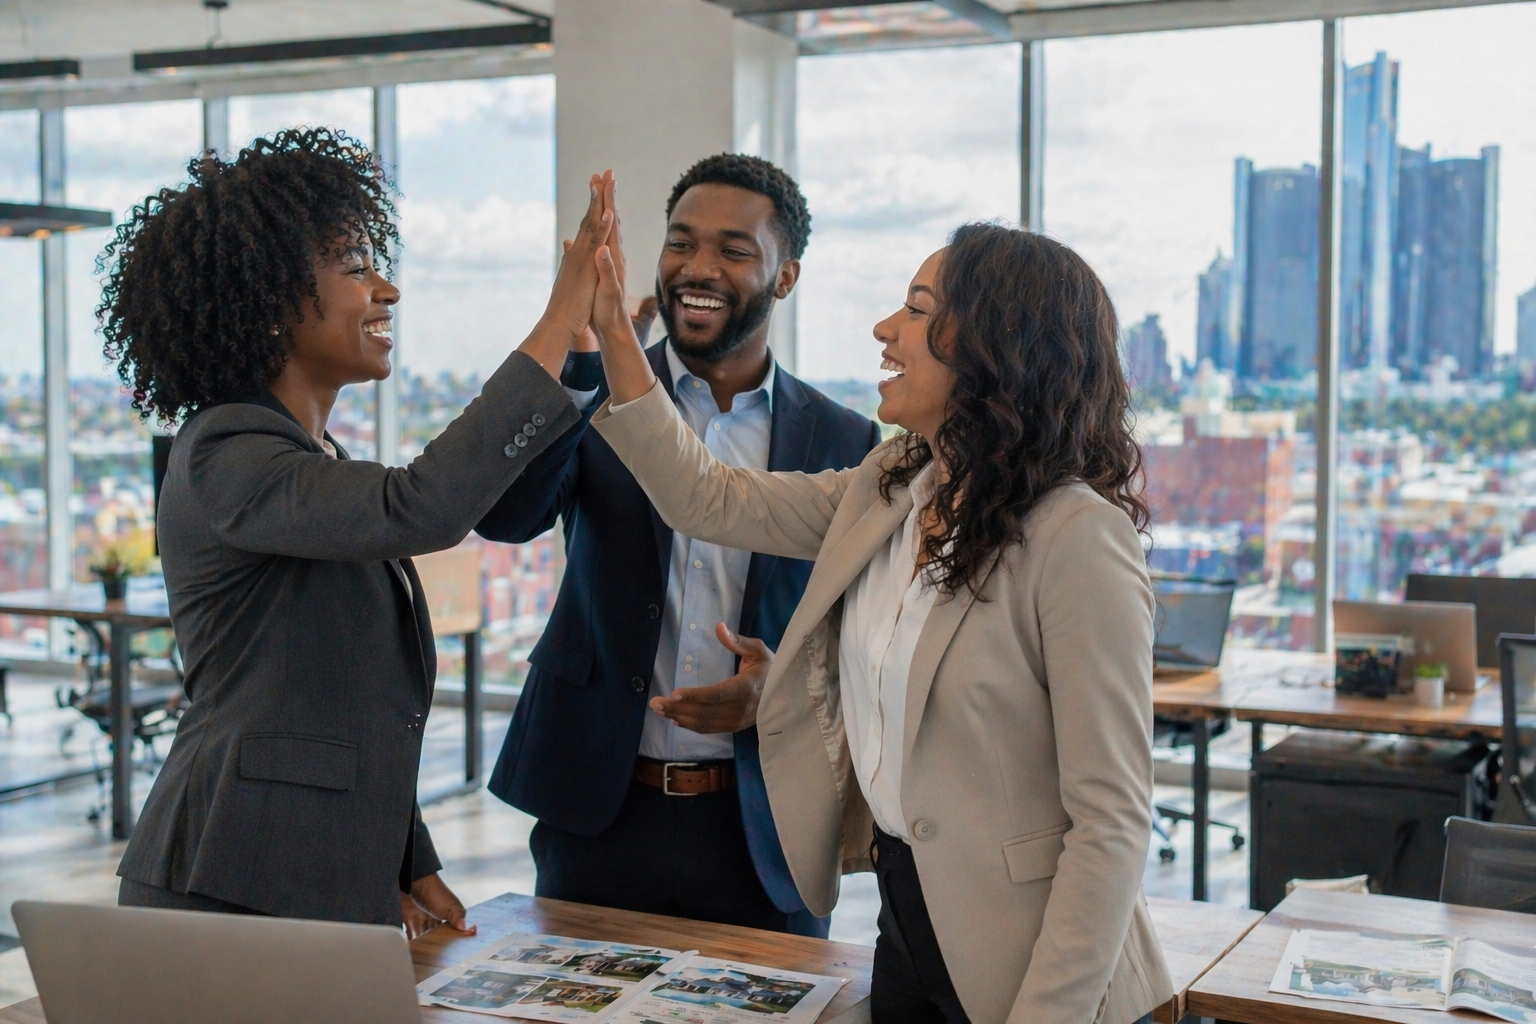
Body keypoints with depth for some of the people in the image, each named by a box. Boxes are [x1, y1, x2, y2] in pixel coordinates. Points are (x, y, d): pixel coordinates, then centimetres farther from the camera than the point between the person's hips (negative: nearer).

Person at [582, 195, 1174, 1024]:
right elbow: (705, 500, 11)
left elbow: (1112, 822, -21)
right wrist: (614, 337, 5)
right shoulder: (888, 491, 2)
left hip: (1008, 954, -7)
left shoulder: (1076, 537, -21)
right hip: (903, 920, 7)